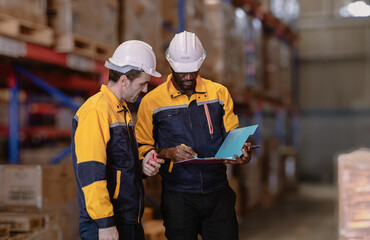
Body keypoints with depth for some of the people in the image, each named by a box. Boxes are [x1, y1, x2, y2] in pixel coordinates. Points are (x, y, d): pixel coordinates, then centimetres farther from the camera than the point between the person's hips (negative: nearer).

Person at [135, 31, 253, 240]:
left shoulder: (219, 93, 8)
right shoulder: (152, 101, 1)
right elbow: (142, 149, 4)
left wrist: (241, 152, -11)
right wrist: (167, 153, -16)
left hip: (218, 193, 2)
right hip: (178, 197, -2)